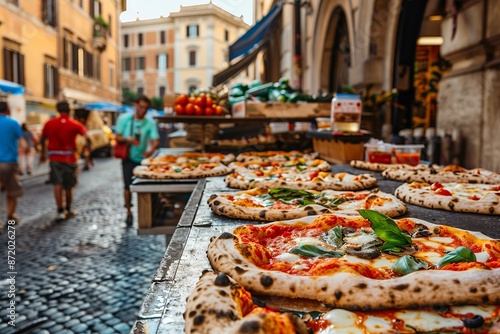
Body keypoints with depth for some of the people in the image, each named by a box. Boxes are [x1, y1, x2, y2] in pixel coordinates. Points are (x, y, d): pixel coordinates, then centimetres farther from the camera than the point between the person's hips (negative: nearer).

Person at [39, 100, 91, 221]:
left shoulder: (50, 123, 3)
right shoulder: (75, 124, -6)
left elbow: (42, 139, 13)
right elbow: (87, 138, -19)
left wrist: (43, 154, 27)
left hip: (55, 158, 1)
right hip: (69, 158, -1)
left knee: (57, 184, -2)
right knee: (68, 186, 13)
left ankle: (60, 211, -14)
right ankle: (68, 210, 28)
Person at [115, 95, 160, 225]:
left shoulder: (150, 123, -1)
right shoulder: (124, 119, 0)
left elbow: (156, 140, -11)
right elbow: (117, 137, 3)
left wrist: (151, 149, -34)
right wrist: (127, 139, -20)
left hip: (143, 159, 1)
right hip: (128, 158, -1)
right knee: (128, 185, -4)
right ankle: (129, 212, 15)